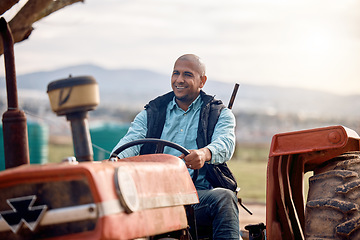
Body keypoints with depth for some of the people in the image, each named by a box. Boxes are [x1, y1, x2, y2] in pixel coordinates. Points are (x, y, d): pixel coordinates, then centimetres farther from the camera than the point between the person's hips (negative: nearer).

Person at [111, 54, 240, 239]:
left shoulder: (220, 114, 16)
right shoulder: (150, 114, 23)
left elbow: (225, 144, -6)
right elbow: (131, 141, 6)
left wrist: (204, 153, -33)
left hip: (199, 193, -1)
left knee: (224, 198, -35)